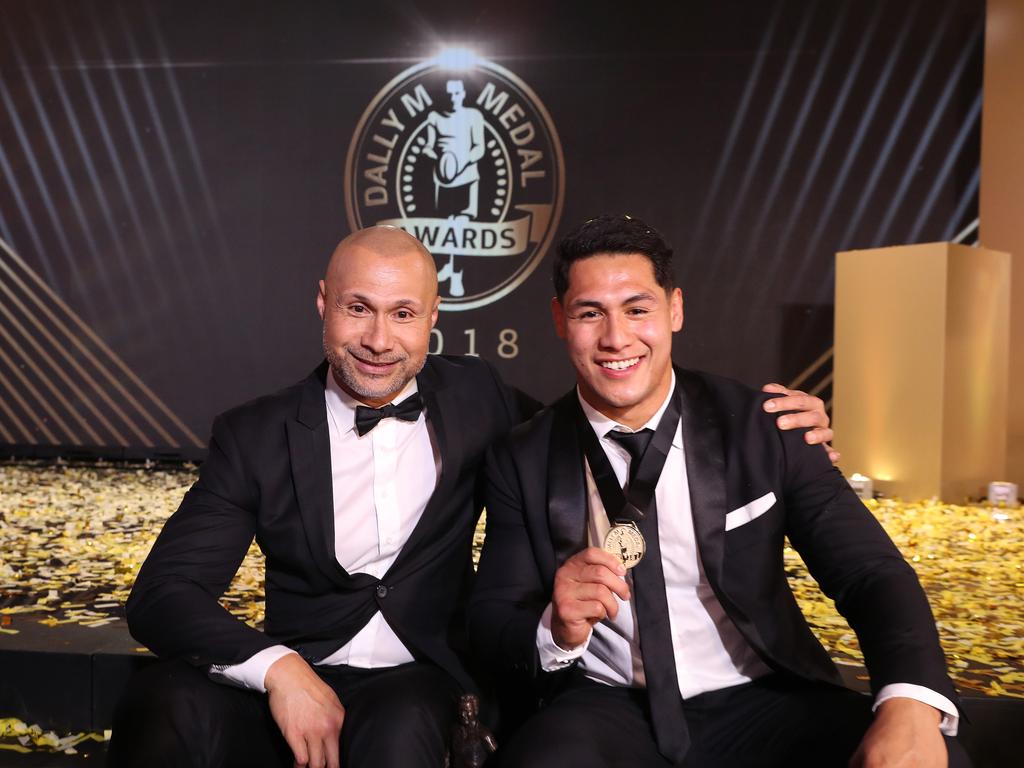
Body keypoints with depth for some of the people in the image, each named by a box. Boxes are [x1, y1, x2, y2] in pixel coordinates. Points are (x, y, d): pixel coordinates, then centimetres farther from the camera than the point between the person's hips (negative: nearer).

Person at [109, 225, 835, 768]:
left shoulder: (473, 398, 5)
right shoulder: (256, 434, 2)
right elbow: (163, 593, -3)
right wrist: (275, 668, -22)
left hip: (414, 687, 0)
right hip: (296, 685, 1)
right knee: (169, 703, -31)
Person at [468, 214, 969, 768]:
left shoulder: (763, 427, -4)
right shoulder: (521, 461, -2)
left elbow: (872, 574, -8)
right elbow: (491, 624, -2)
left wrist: (910, 705, -28)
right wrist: (557, 630, -26)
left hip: (763, 701, 1)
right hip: (609, 707, 0)